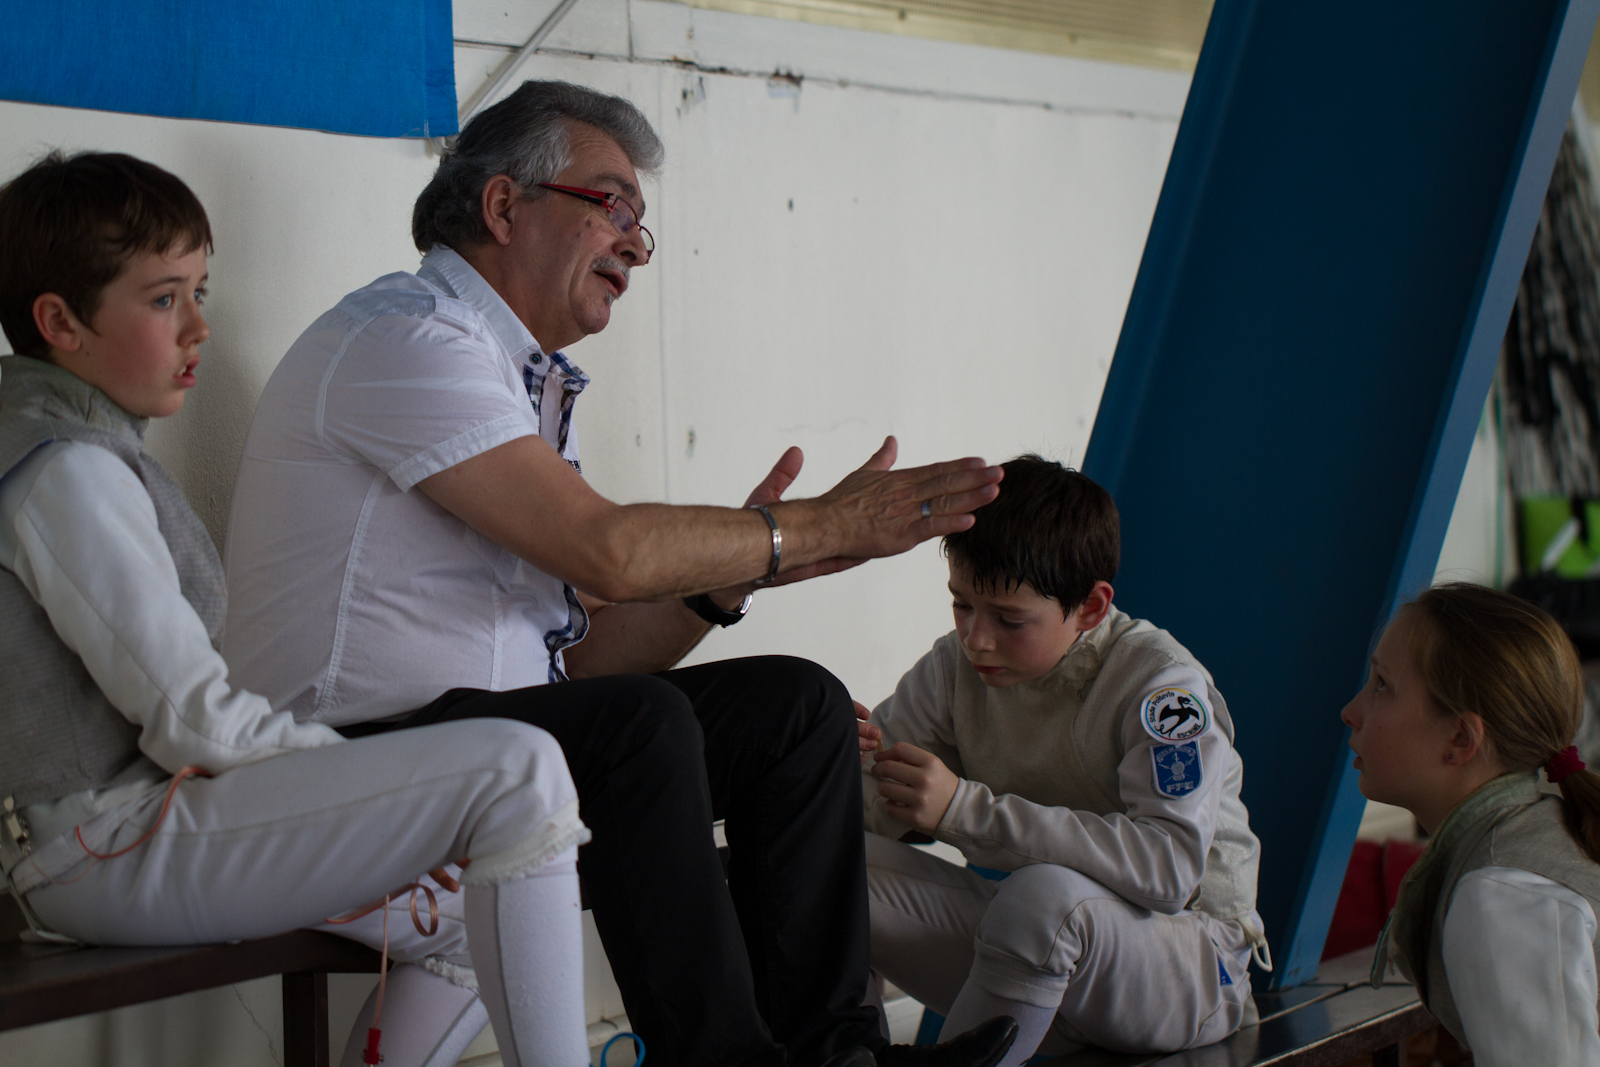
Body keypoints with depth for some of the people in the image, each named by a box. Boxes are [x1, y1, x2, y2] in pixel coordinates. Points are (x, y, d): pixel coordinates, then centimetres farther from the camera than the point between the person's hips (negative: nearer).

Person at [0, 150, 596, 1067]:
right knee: (519, 771, -21)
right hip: (115, 849, -11)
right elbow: (193, 719, -19)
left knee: (471, 925, 19)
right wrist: (366, 776, -6)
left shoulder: (91, 443, 16)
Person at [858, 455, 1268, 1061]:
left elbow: (1168, 867, -32)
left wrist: (966, 809, -36)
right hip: (1020, 933, 5)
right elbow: (875, 809, 2)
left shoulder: (1163, 685, -18)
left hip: (1189, 966, -5)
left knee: (1047, 894, -37)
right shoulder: (959, 665, 0)